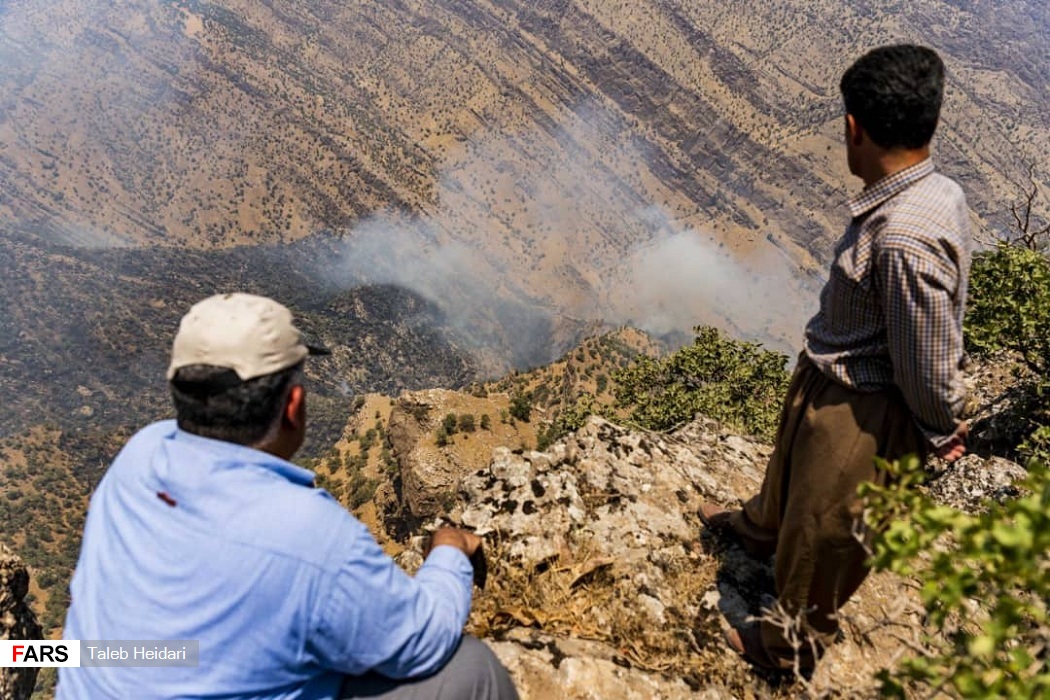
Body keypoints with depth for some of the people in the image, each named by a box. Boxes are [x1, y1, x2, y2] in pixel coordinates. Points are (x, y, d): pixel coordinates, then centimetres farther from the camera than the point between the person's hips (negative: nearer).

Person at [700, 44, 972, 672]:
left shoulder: (904, 239, -37)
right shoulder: (935, 191, -8)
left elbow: (930, 368, -26)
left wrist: (940, 434, -7)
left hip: (861, 408, -9)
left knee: (823, 525, 15)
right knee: (794, 460, 34)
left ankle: (797, 639, 41)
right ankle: (763, 526, 65)